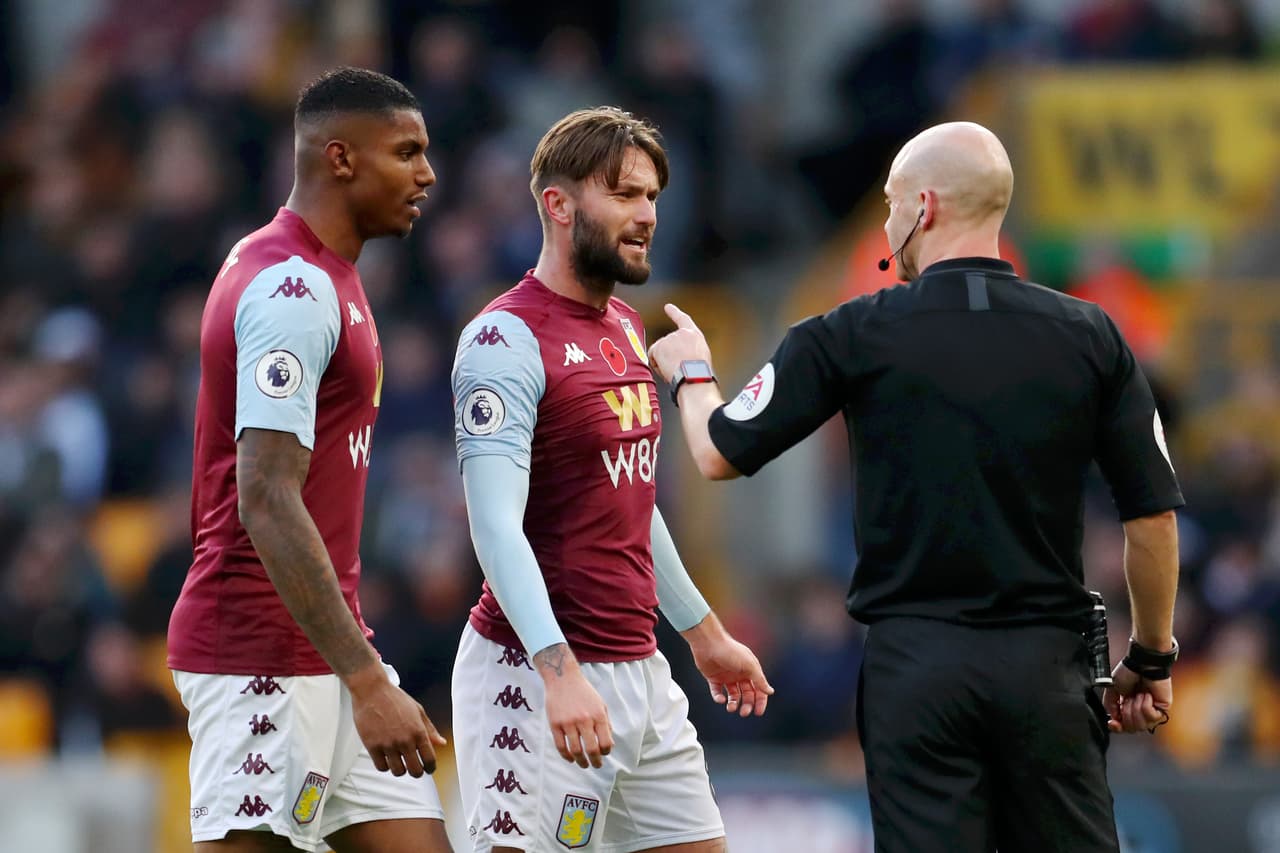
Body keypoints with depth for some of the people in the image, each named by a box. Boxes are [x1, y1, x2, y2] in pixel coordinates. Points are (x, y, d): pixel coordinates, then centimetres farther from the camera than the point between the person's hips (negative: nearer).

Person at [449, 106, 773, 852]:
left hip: (641, 671, 9)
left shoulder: (626, 328, 14)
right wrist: (558, 671, -33)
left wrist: (705, 632, 29)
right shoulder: (507, 340, -14)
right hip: (537, 674, -9)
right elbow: (496, 527, -23)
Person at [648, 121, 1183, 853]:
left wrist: (692, 373, 26)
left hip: (915, 661, -1)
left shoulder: (856, 338, -3)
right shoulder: (1091, 337, 1)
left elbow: (720, 454, 4)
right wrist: (1152, 660, 15)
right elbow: (1154, 514, 2)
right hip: (1048, 663, 1)